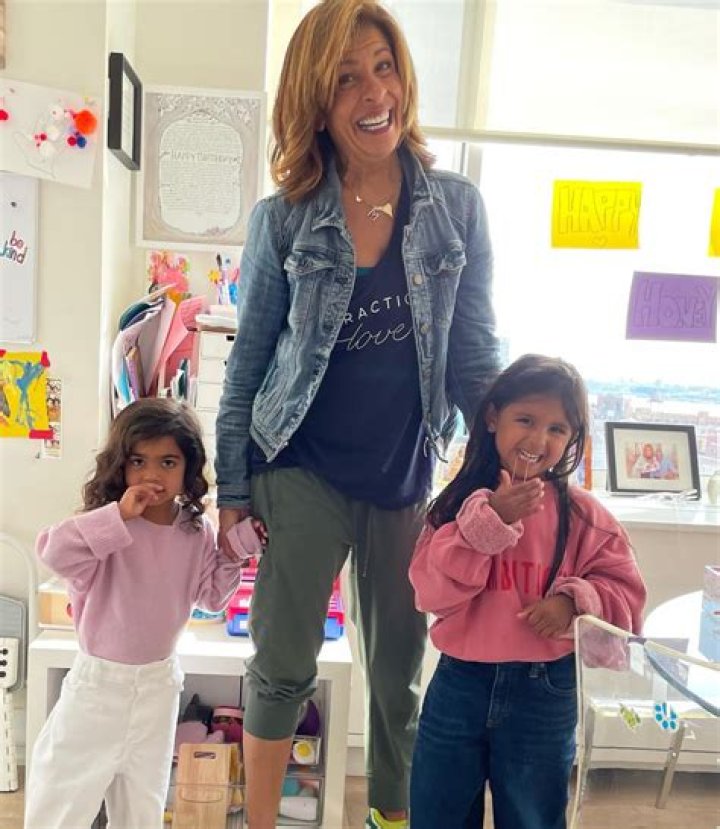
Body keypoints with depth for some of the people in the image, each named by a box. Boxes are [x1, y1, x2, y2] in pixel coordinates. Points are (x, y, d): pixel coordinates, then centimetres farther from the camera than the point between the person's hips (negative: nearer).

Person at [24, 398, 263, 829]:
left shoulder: (196, 531, -6)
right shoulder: (110, 523, -19)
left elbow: (211, 596, 4)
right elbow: (55, 552, -37)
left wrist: (233, 552, -9)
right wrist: (119, 515, -41)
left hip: (160, 680, 4)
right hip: (99, 678, -3)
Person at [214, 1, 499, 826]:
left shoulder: (457, 207, -1)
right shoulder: (282, 218, -4)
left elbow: (474, 353, 3)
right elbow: (247, 361, 0)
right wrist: (233, 487, 0)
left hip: (408, 477, 2)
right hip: (305, 471, -1)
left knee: (397, 673, 16)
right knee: (283, 665, 7)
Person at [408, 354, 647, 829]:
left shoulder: (584, 516, -6)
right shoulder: (462, 502, -6)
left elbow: (625, 592, -1)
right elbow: (432, 591, -14)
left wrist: (575, 602, -21)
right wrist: (489, 521, -23)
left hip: (545, 693, 0)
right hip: (459, 683, 1)